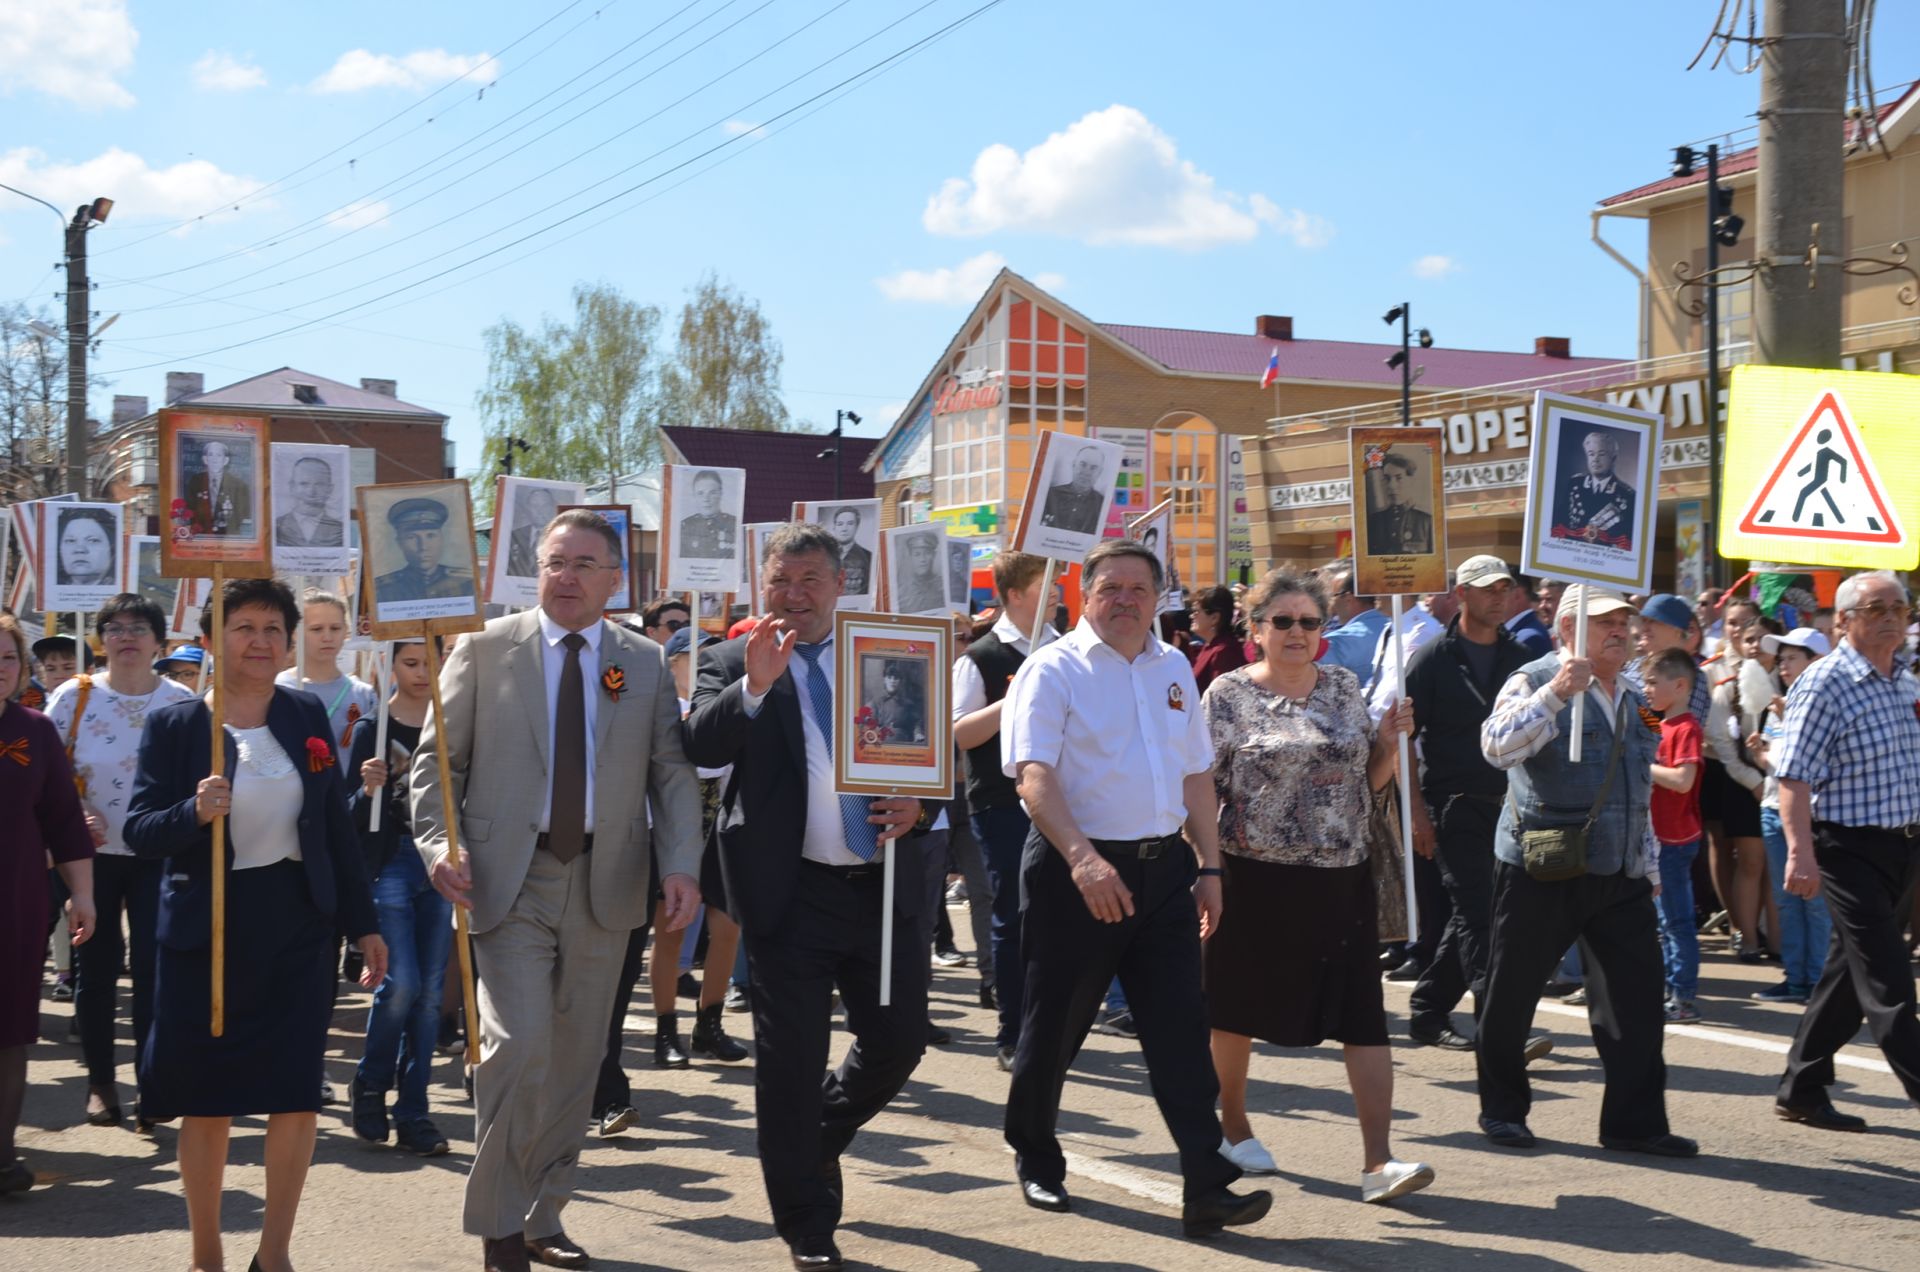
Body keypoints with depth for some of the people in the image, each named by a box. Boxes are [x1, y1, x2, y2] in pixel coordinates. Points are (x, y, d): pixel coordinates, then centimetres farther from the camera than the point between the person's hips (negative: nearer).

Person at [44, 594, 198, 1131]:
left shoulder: (182, 701, -1)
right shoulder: (75, 696, -1)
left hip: (158, 856, -1)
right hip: (94, 853, 1)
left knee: (153, 969, -4)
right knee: (97, 969, 6)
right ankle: (100, 1082, 18)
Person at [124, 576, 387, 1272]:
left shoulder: (308, 716, 6)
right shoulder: (173, 725, -3)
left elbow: (337, 827, 9)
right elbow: (139, 830, -6)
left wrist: (363, 924, 9)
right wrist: (195, 812, -26)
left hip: (297, 927, 2)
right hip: (206, 931, -2)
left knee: (297, 1096, -1)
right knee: (207, 1099, 7)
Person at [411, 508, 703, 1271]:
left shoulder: (645, 663, 8)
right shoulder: (485, 650, 3)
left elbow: (672, 773, 4)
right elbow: (436, 758, 3)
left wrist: (681, 864, -10)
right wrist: (438, 845, -13)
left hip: (604, 885, 3)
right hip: (509, 880, -3)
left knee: (574, 1064, 10)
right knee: (518, 1048, -15)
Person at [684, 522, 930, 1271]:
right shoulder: (733, 663, 0)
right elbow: (701, 747, -16)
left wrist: (918, 802, -7)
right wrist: (754, 686, -31)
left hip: (886, 885, 3)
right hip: (790, 892, -3)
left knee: (899, 1039, 9)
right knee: (790, 1061, 3)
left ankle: (824, 1134, 40)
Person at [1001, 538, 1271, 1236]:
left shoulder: (1173, 670, 12)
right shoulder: (1054, 670, -7)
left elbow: (1196, 775, 17)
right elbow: (1034, 775, -18)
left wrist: (1209, 866, 10)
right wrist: (1082, 858, -31)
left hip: (1163, 869, 5)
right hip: (1075, 869, -4)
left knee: (1181, 1027, -2)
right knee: (1055, 1027, 8)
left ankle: (1206, 1187, -3)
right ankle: (1036, 1158, 29)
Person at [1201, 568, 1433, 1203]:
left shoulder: (1344, 686, 9)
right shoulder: (1230, 694, -3)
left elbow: (1372, 778, 16)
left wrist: (1390, 737, -3)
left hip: (1341, 877, 3)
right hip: (1256, 876, -3)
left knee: (1364, 1013, -6)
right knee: (1238, 1009, 10)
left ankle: (1378, 1160, -7)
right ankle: (1233, 1126, 33)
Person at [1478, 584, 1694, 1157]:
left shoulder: (1633, 699, 14)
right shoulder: (1536, 683, -8)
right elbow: (1498, 746, -27)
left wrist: (1645, 862, 22)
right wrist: (1555, 692, -35)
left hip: (1620, 875, 6)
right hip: (1541, 871, -6)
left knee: (1637, 992, -2)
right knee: (1513, 990, 5)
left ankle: (1635, 1121, 4)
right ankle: (1502, 1108, 21)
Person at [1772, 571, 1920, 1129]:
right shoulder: (1824, 685, -13)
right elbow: (1794, 776, -19)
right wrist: (1801, 852, -28)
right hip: (1851, 847, -8)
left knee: (1849, 972, 12)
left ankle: (1801, 1090, 22)